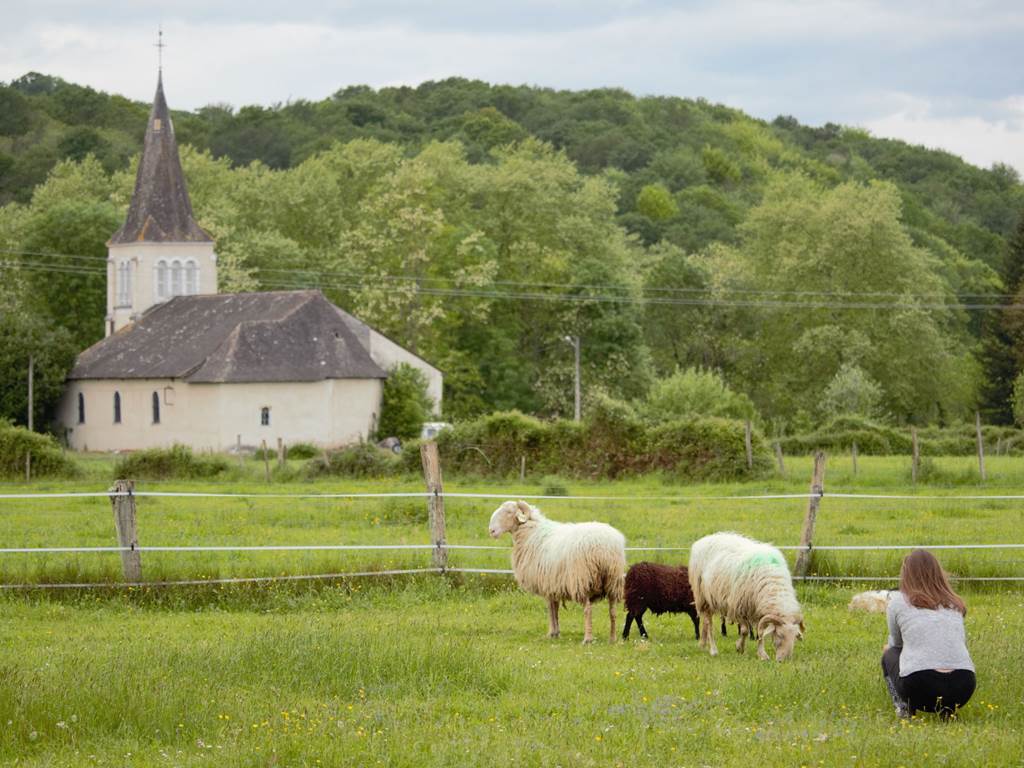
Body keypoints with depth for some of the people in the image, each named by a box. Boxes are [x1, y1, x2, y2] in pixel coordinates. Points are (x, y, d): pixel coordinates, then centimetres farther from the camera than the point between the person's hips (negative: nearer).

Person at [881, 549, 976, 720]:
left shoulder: (899, 602, 10)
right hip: (963, 690, 3)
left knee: (889, 655, 29)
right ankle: (948, 709, 11)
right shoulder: (955, 604, 20)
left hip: (920, 686, -3)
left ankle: (904, 706, 7)